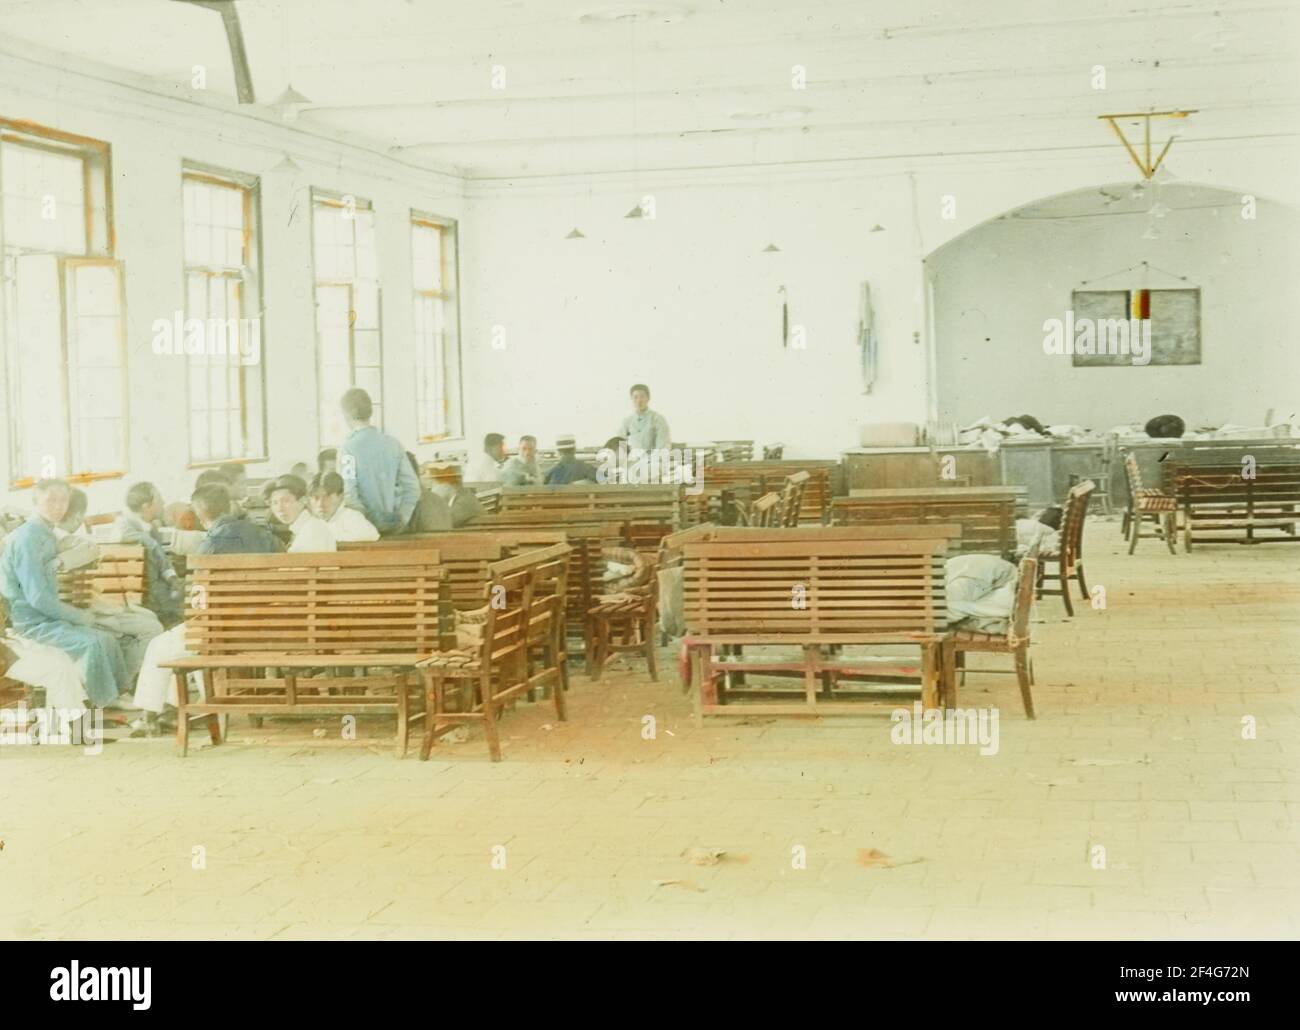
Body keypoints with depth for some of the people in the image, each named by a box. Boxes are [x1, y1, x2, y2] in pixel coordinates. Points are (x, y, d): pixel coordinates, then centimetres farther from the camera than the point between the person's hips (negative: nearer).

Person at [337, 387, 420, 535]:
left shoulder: (348, 448, -9)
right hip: (394, 528, 5)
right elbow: (412, 487, 6)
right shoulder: (392, 443, 6)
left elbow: (349, 494, -17)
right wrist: (401, 522, 7)